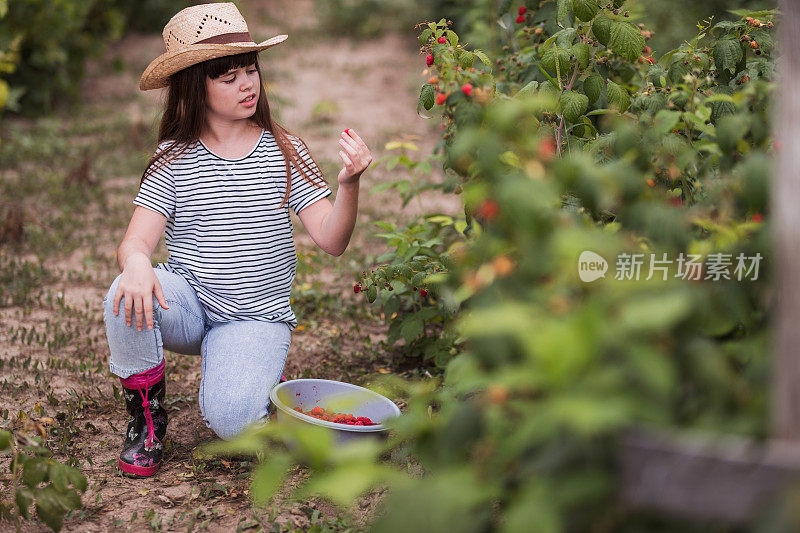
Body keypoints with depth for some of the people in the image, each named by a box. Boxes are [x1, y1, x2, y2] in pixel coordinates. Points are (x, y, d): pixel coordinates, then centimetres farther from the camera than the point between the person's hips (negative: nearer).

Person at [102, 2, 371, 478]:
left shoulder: (283, 152, -1)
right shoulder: (173, 159, 0)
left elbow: (332, 241, -8)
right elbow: (134, 241, -9)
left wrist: (349, 185, -28)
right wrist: (137, 264, -34)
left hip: (257, 316, -1)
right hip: (187, 305, 1)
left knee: (229, 421, -27)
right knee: (127, 298, -32)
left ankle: (263, 381, 13)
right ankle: (146, 416, -5)